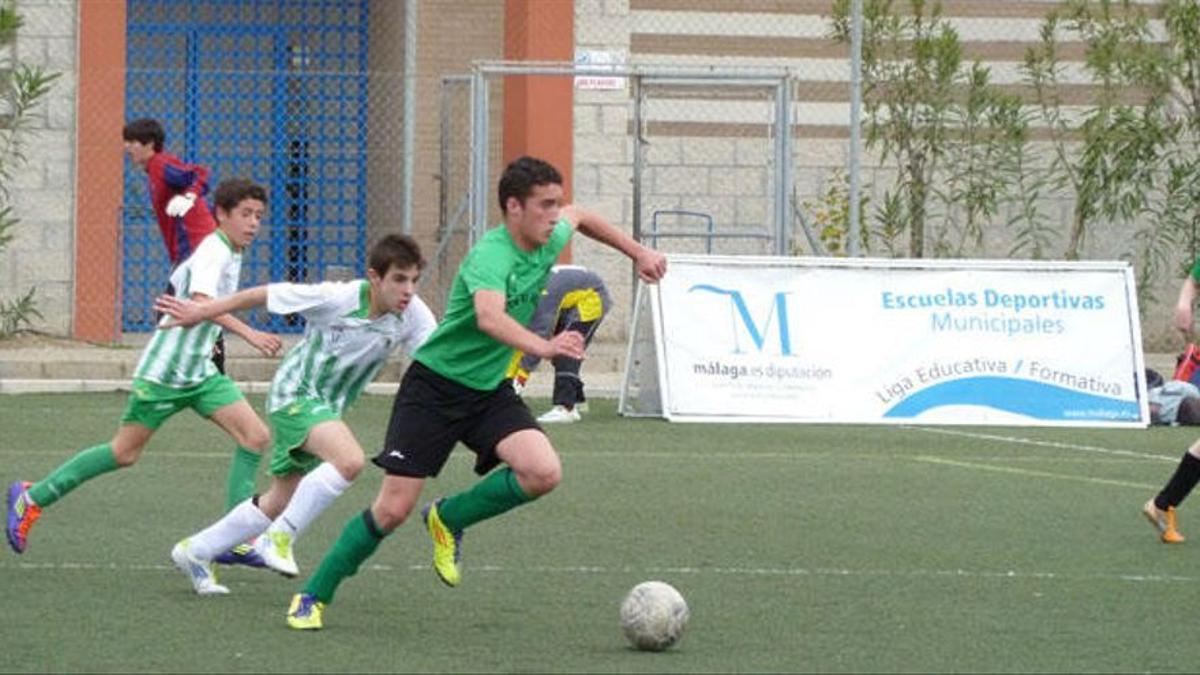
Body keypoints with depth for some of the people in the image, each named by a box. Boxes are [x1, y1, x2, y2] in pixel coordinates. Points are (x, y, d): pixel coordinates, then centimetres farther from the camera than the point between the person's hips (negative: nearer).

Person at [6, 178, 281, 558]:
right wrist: (248, 334, -47)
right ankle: (31, 498, 16)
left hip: (200, 373, 8)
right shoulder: (213, 252, -18)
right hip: (164, 371, -8)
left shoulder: (230, 254, 11)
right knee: (124, 453, 2)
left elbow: (178, 282, 27)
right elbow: (201, 301, -37)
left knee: (256, 437, -8)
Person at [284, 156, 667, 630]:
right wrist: (544, 347, -62)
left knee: (544, 473, -19)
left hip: (490, 389, 7)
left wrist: (638, 252, 25)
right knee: (394, 508, -9)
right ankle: (313, 596, 10)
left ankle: (448, 520, 7)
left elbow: (579, 217, 23)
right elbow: (489, 317, -48)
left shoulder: (547, 243, -3)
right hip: (436, 383, -7)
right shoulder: (491, 256, -27)